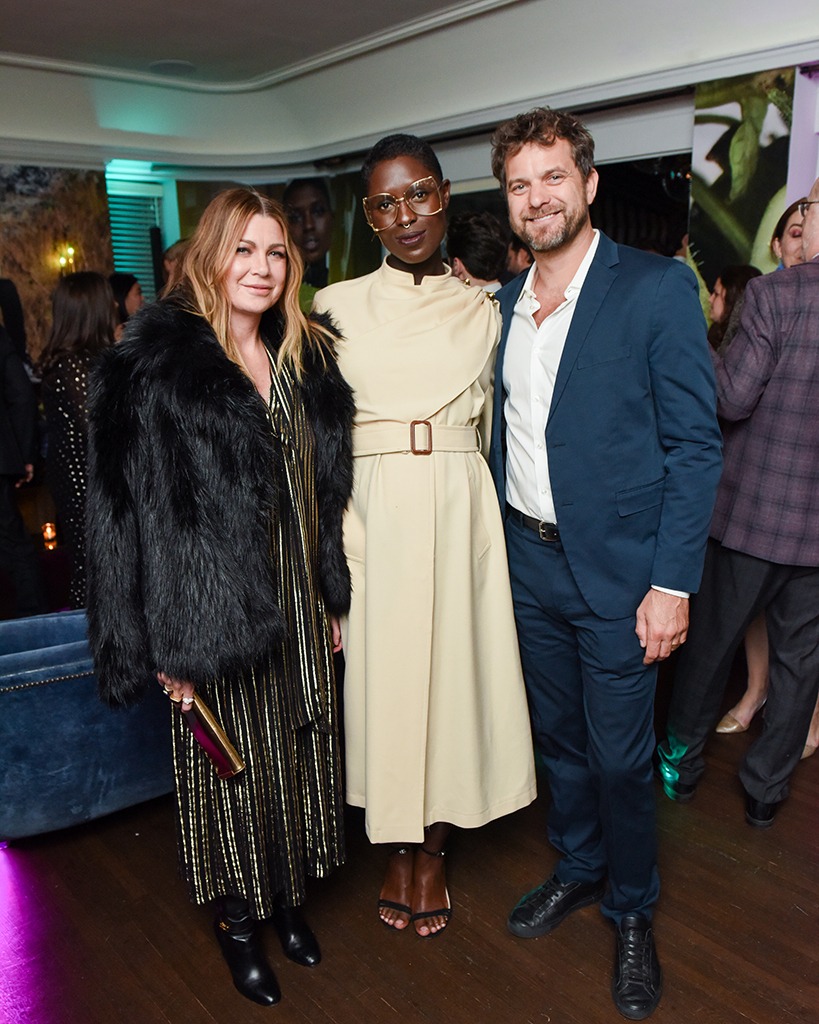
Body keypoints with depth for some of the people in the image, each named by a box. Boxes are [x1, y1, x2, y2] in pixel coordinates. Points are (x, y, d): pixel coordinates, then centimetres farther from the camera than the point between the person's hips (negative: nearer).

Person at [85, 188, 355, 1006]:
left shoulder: (306, 359, 6)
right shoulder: (154, 366, -12)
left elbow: (325, 489, 11)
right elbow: (129, 510, -12)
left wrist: (333, 595, 9)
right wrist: (164, 646, -13)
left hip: (299, 603, 6)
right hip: (218, 609, -5)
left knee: (300, 753, 17)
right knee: (233, 764, 11)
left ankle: (288, 898, 41)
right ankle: (236, 918, 35)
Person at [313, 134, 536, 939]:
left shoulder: (482, 311, 8)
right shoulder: (336, 307, 3)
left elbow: (489, 427, 12)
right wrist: (331, 545, -5)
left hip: (459, 512, 1)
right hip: (370, 516, -1)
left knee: (452, 669, 8)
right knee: (381, 676, 7)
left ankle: (433, 848, 30)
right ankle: (395, 847, 30)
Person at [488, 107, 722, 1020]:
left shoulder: (657, 287, -9)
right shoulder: (506, 301, 8)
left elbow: (694, 444, -11)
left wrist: (672, 582, -15)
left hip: (616, 570, -5)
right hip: (529, 564, 5)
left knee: (620, 758, 8)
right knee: (560, 736, 20)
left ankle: (632, 911, 34)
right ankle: (577, 867, 44)